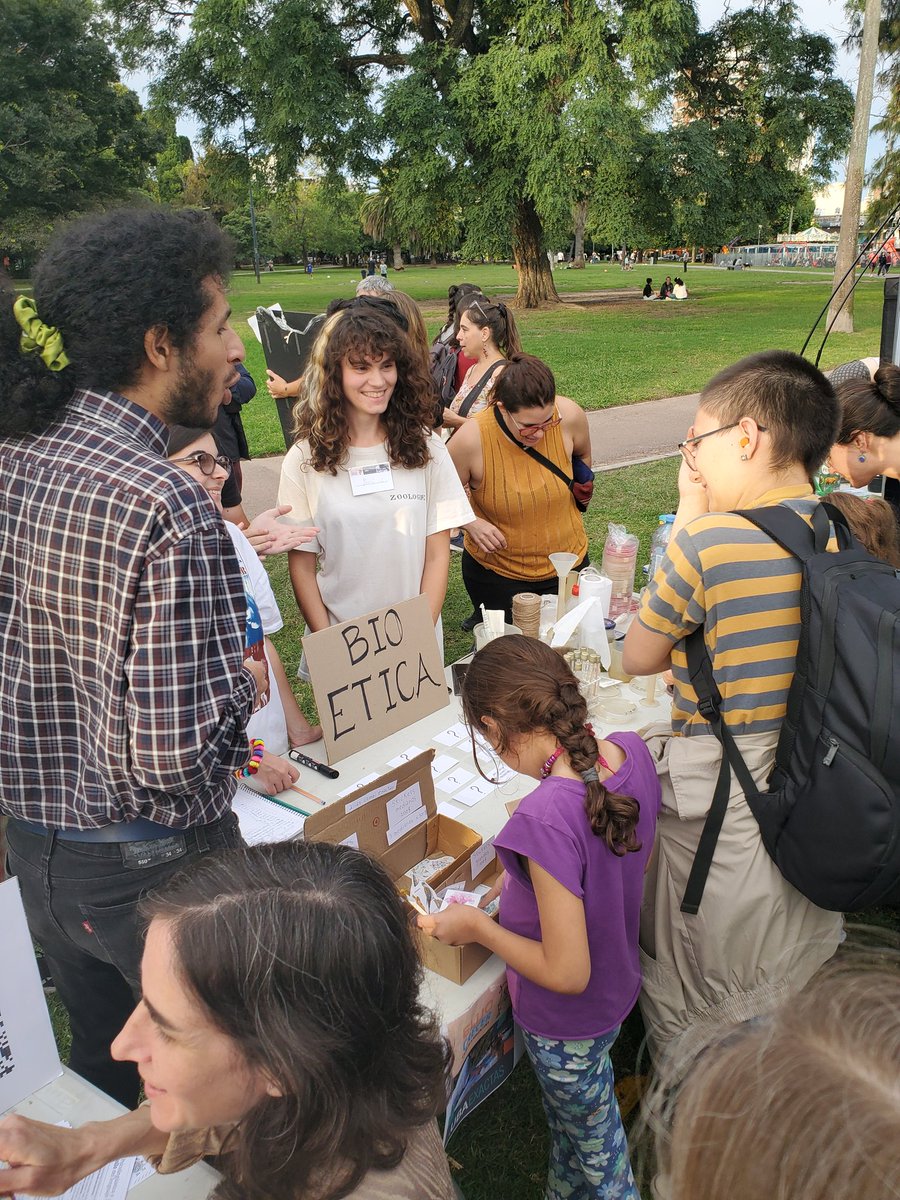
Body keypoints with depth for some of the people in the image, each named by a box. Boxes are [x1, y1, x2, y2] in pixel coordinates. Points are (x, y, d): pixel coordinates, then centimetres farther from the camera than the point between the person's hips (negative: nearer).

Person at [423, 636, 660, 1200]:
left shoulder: (546, 818, -40)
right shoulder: (632, 750, -16)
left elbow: (567, 973, -30)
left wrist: (477, 926, -17)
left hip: (567, 1024, -7)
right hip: (620, 981, 7)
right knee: (573, 1125, 33)